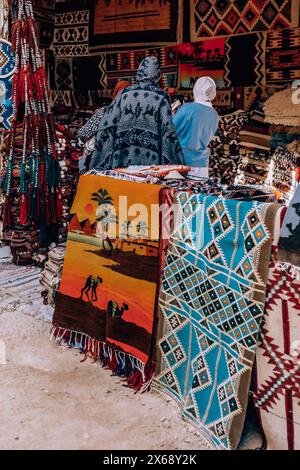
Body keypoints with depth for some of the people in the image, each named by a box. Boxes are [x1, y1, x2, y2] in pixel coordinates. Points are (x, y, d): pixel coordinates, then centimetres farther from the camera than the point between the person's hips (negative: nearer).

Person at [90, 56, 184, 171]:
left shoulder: (124, 94, 9)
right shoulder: (161, 97, 2)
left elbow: (107, 125, 7)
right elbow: (168, 129, -4)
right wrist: (177, 164, 0)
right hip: (149, 161, -2)